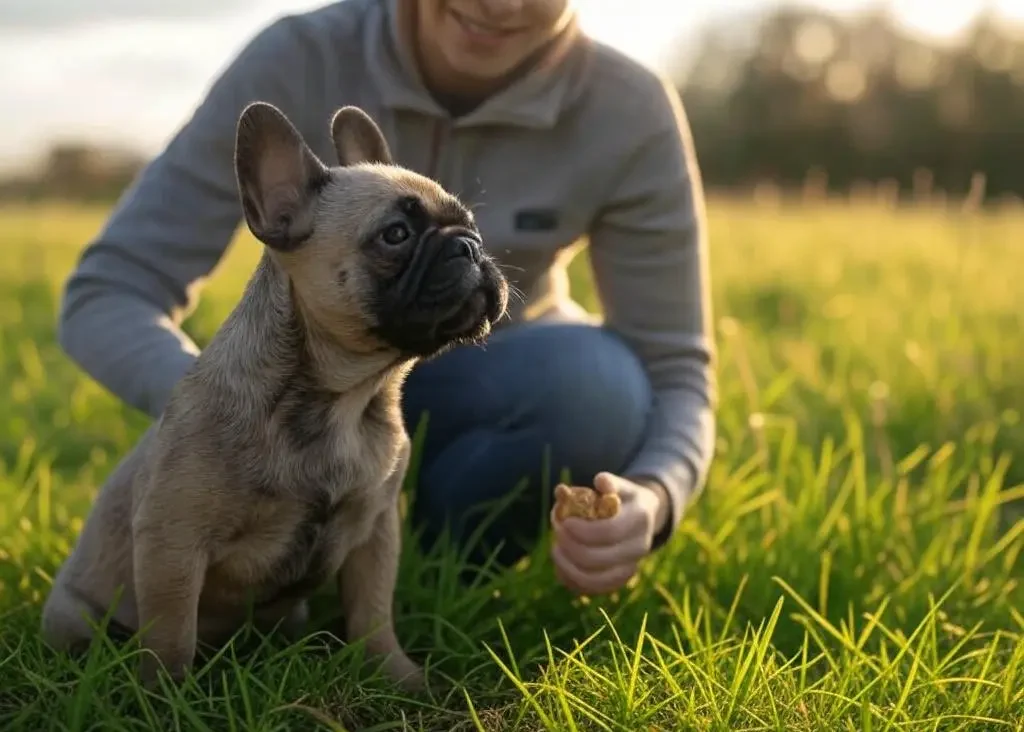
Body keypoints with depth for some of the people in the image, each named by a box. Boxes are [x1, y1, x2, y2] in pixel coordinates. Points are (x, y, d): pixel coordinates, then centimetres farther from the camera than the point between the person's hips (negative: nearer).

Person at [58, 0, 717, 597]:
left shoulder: (629, 110, -24)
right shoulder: (295, 62, -25)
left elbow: (675, 375, -19)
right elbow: (105, 299, -23)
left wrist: (646, 502, -43)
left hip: (493, 397, 1)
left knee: (595, 386, -35)